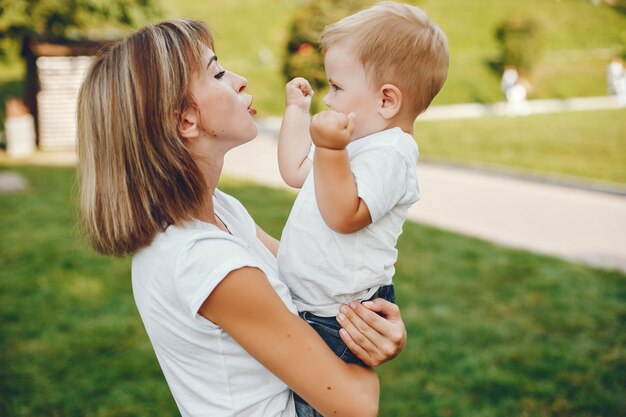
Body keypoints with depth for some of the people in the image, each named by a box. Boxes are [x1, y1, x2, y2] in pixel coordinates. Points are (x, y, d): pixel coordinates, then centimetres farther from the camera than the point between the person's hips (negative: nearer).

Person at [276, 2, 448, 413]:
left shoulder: (390, 153, -21)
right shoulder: (359, 140, 12)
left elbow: (342, 216, -29)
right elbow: (296, 172, 23)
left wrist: (330, 150, -37)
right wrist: (297, 110, 26)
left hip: (340, 320, -10)